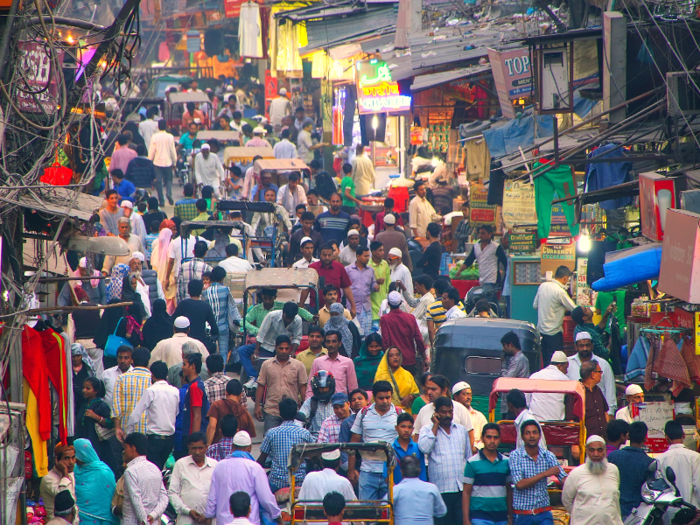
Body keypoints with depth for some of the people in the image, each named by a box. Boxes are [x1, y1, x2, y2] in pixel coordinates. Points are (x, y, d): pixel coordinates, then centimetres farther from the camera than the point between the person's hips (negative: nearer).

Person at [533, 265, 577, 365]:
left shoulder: (543, 286, 2)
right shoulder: (560, 292, -19)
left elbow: (535, 305, 12)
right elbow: (574, 310, -12)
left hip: (541, 330, 7)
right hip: (553, 332, -7)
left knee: (546, 359, 15)